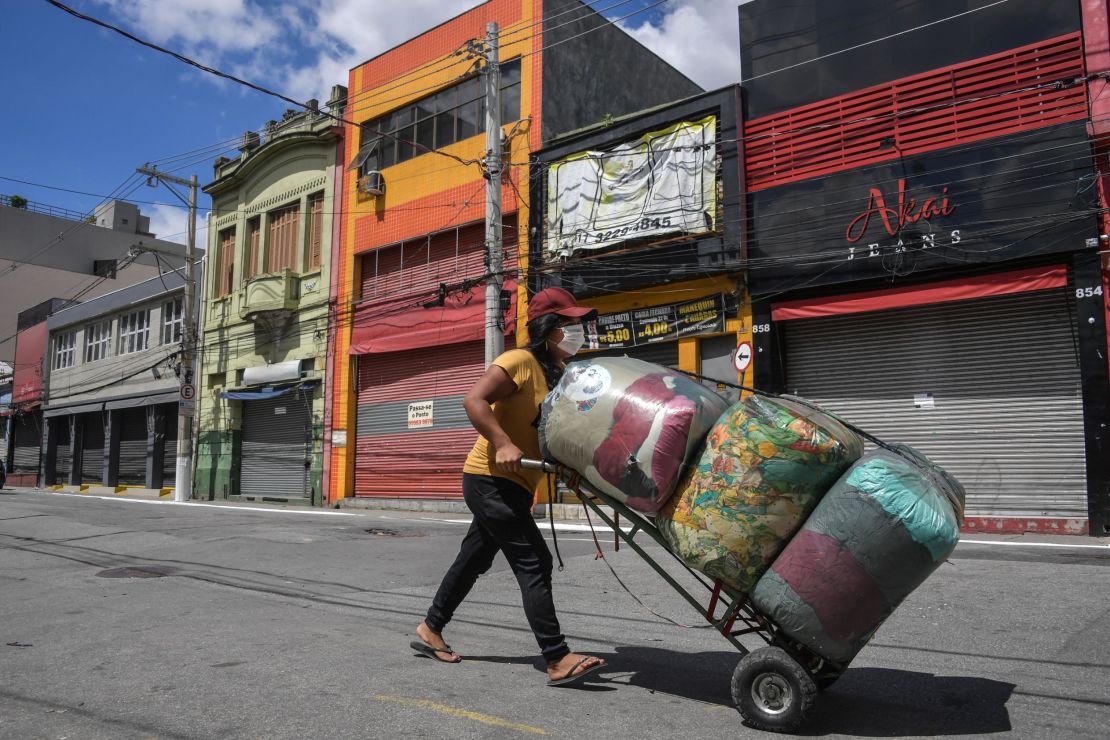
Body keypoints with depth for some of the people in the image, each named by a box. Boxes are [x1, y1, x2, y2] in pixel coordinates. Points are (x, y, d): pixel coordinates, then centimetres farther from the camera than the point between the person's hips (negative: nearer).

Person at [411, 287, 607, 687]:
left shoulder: (560, 373, 12)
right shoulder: (521, 361, -15)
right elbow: (474, 400, -24)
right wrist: (502, 444, -34)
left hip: (512, 485, 10)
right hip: (491, 478, -10)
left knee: (474, 559, 19)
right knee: (534, 563, -11)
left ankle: (431, 629, 35)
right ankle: (558, 660, -7)